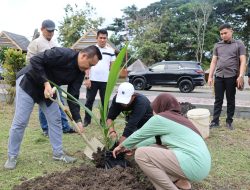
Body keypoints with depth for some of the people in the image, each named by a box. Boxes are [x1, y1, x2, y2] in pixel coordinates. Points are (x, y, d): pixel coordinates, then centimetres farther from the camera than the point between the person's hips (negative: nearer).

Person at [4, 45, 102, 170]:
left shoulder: (80, 73, -6)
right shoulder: (63, 54, -29)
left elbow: (73, 96, -6)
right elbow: (35, 60, -29)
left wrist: (77, 120, -13)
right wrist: (46, 83, -33)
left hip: (48, 89, 8)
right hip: (28, 82, -7)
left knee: (55, 120, 6)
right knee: (20, 122, -4)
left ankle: (58, 153, 18)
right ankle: (12, 156, 12)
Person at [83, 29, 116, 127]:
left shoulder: (111, 51, 6)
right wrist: (87, 78, -8)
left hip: (106, 81, 2)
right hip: (92, 80, -1)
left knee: (105, 101, 10)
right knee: (89, 100, 5)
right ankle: (87, 120, 16)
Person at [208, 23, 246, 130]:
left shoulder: (239, 44, 3)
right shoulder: (217, 45, 12)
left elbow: (243, 61, -2)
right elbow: (213, 61, 12)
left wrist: (241, 76, -13)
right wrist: (210, 76, 5)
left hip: (231, 76, -2)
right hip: (218, 76, 2)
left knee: (230, 100, 7)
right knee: (218, 100, 5)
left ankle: (229, 121, 16)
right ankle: (215, 121, 9)